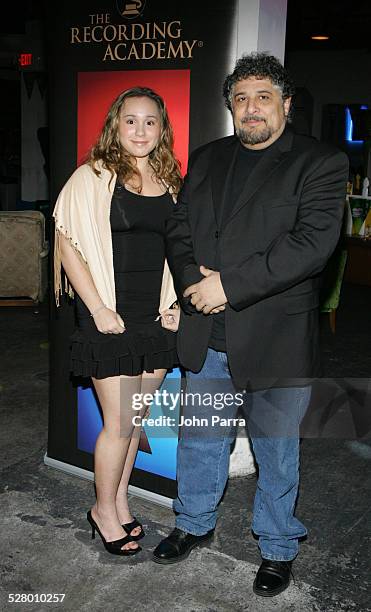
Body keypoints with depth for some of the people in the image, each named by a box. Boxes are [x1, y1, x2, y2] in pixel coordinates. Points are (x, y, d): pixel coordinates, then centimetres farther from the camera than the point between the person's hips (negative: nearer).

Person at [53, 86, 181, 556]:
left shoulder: (170, 182, 10)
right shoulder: (93, 176, -6)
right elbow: (69, 245, -9)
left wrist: (177, 304, 6)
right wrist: (98, 309, -13)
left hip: (157, 319, 5)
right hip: (111, 318, -5)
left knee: (135, 418, 14)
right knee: (120, 422, 1)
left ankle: (120, 502, 32)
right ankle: (104, 510, 24)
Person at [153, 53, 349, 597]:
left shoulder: (320, 162, -6)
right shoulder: (206, 160, 12)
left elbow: (313, 242, -18)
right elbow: (179, 229, 9)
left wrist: (230, 285, -21)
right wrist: (194, 282, -12)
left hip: (277, 341, -4)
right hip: (207, 336, 5)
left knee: (277, 450, 13)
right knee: (201, 437, 19)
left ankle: (277, 547, 35)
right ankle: (195, 524, 43)